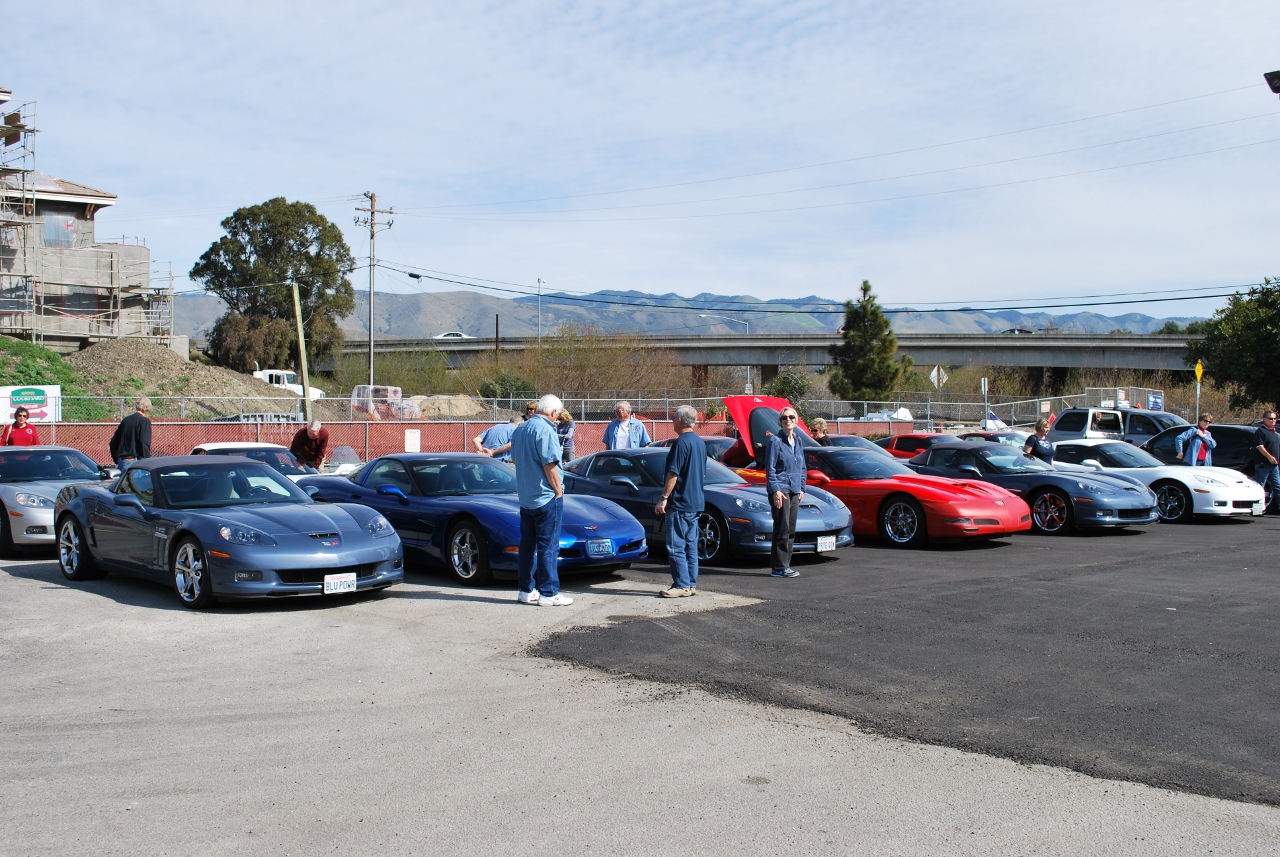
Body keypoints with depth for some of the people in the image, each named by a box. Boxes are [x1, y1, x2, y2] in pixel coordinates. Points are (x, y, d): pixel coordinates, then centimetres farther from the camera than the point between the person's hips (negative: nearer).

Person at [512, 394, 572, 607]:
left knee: (528, 544, 13)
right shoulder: (545, 430, -16)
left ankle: (526, 591, 18)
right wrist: (558, 491, -9)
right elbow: (549, 464, -19)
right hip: (546, 496, -8)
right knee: (548, 546, -3)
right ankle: (549, 593, -1)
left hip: (525, 498, 8)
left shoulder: (520, 429, 11)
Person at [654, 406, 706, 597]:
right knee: (690, 546, 11)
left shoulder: (681, 442, -15)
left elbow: (673, 474, -19)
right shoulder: (701, 443, 12)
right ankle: (691, 584, 13)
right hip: (696, 503, 9)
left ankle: (682, 585, -6)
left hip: (679, 503, -9)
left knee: (676, 546, -5)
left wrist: (664, 499, -16)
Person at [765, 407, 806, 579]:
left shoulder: (798, 441, 15)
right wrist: (775, 490, -15)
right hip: (781, 490, -7)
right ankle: (779, 567, -4)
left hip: (795, 491, 7)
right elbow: (770, 468, -9)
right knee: (782, 529, -8)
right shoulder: (775, 441, -6)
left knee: (791, 529, 8)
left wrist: (802, 488, 14)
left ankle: (785, 564, 14)